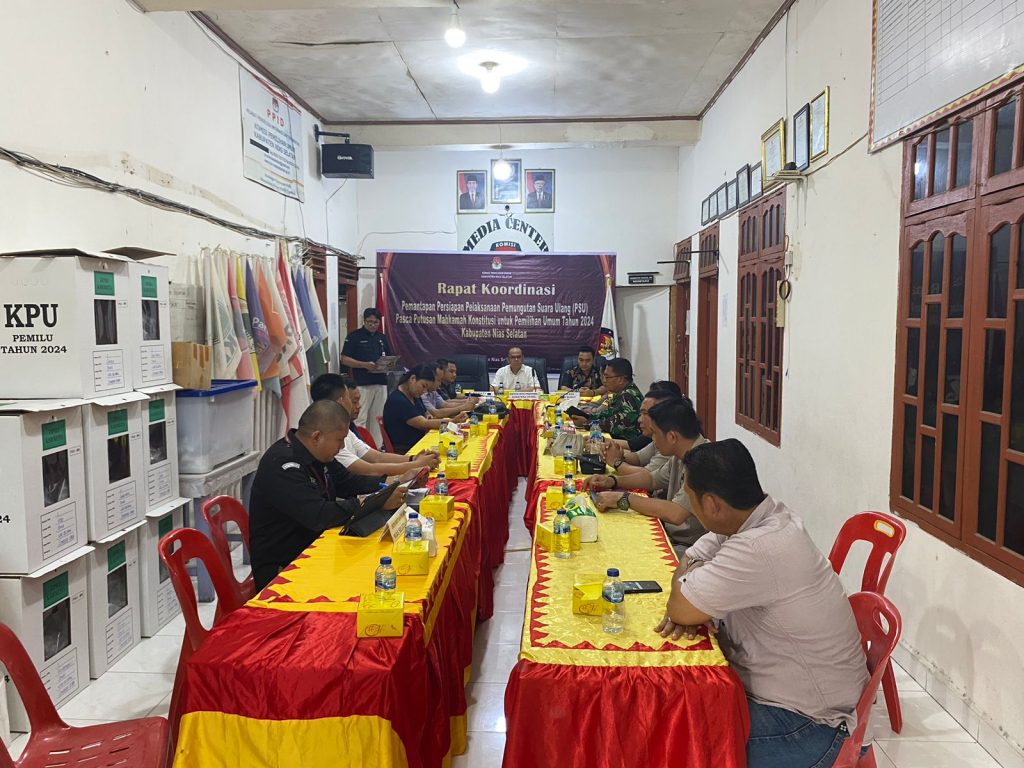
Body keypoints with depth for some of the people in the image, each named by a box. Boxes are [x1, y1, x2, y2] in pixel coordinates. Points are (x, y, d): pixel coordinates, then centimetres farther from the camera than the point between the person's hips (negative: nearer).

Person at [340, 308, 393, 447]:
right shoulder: (354, 336, 0)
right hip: (362, 384, -5)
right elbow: (344, 359, -5)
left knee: (377, 418, 8)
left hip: (381, 383, 5)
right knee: (360, 419, -8)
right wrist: (365, 365, -17)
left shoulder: (382, 338, 16)